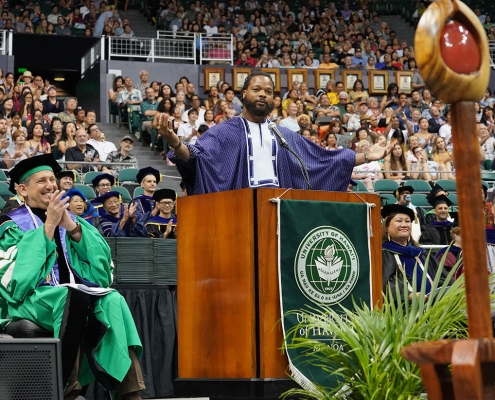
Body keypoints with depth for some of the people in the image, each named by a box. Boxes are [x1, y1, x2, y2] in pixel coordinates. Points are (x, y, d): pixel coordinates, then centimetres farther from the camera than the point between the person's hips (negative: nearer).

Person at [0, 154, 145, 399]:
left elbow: (101, 260, 6)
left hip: (76, 293, 4)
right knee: (75, 297, -36)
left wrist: (72, 227, -8)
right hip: (32, 298, -4)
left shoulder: (70, 218, 18)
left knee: (113, 301, -27)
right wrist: (49, 225, -12)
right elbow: (20, 273, -13)